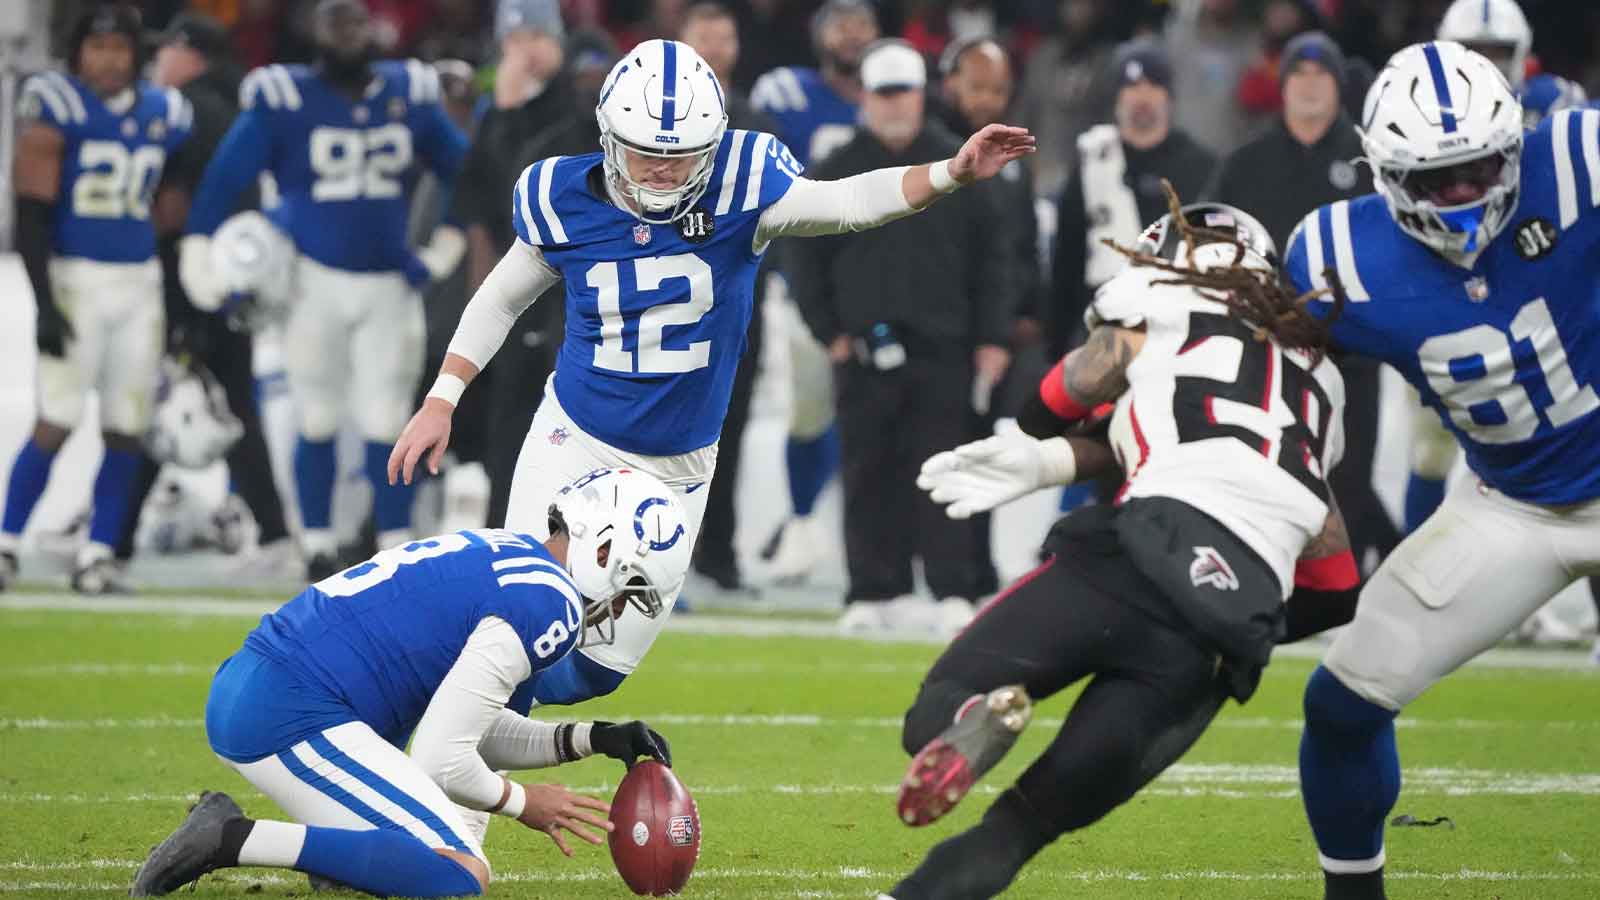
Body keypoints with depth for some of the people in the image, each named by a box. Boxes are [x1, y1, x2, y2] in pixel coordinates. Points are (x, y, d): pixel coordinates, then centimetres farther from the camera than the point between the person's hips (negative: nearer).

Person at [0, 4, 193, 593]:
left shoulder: (164, 116, 8)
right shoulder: (56, 108, -7)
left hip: (139, 287, 5)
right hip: (74, 279, -5)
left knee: (126, 432, 4)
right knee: (55, 424, -9)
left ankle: (98, 555, 11)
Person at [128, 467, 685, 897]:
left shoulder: (502, 556, 20)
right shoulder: (548, 603, -11)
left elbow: (475, 730, 26)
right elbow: (442, 760, -13)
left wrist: (594, 740, 19)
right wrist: (522, 803, 5)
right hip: (293, 721, -11)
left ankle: (228, 832, 8)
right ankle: (236, 839, -18)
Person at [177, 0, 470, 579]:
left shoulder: (410, 98, 4)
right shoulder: (285, 103, -7)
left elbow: (463, 171, 16)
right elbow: (224, 177, -5)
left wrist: (446, 248, 10)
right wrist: (198, 254, -10)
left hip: (389, 285, 2)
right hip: (315, 280, -2)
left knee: (385, 422, 1)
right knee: (319, 419, 4)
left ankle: (397, 547, 6)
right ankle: (318, 547, 14)